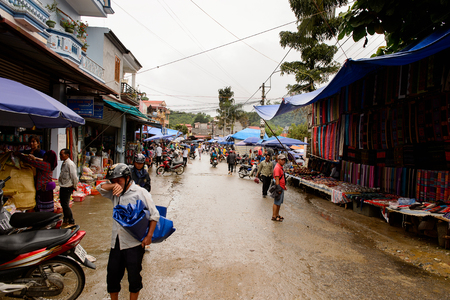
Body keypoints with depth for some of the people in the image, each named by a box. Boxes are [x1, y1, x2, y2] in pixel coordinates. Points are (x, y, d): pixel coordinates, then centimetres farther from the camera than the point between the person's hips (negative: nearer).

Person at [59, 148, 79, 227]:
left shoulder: (70, 164, -19)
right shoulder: (64, 163, 11)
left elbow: (74, 177, -20)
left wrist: (74, 186, -10)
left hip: (67, 188, -9)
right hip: (62, 187, 9)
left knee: (65, 205, -6)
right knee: (63, 204, 16)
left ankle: (71, 222, 7)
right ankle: (66, 220, 31)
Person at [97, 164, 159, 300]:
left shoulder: (141, 193, -9)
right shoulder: (115, 192, 10)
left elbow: (154, 215, -9)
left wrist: (149, 236, -15)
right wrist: (114, 186, -18)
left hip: (134, 244, -5)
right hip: (116, 243, 5)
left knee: (134, 276, 9)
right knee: (112, 275, 16)